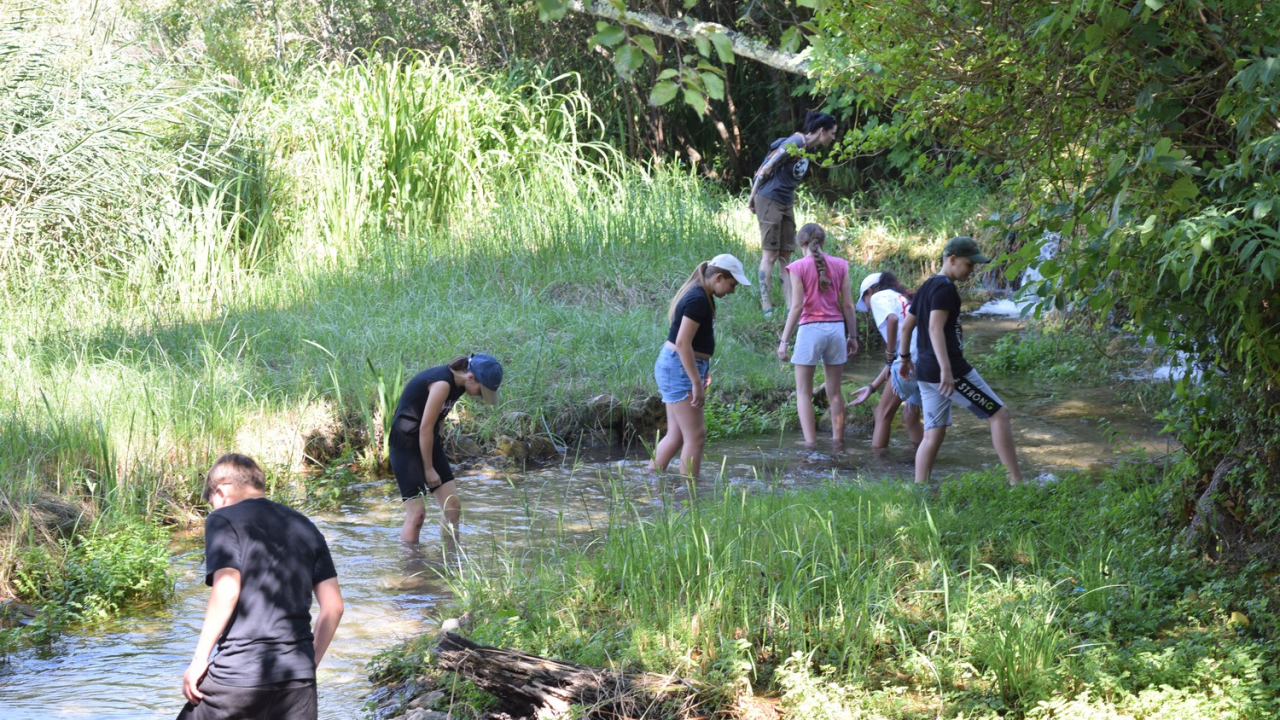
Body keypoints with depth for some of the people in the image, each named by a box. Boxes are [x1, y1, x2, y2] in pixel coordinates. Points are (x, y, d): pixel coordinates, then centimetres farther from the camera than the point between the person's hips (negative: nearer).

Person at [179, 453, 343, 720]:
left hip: (240, 672, -5)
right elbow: (333, 606, 12)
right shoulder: (304, 526, 16)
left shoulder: (224, 519, 0)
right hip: (298, 675, 5)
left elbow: (226, 591, -14)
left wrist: (200, 658, -9)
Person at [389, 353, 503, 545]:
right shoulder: (442, 384, -25)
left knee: (452, 504, 2)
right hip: (406, 443, -9)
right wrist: (428, 469, -14)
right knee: (417, 511, -12)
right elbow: (425, 428, -22)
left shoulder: (457, 384, 3)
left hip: (428, 442, 9)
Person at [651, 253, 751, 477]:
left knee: (676, 435, 13)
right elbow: (682, 343, -24)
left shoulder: (700, 296, 13)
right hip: (679, 369, -11)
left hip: (673, 367, 11)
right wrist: (697, 383, -22)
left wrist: (703, 371, 22)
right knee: (695, 437, -7)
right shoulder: (698, 300, -19)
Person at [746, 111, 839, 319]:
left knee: (785, 255, 6)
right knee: (770, 253, -7)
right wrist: (752, 197, -8)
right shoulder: (794, 145, -18)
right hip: (769, 200, -9)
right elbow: (767, 169, -15)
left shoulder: (808, 147, 10)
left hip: (786, 204, 9)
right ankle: (766, 307, -6)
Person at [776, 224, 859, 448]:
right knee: (834, 390, 14)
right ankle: (838, 439, 15)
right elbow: (848, 305, 3)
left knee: (804, 392, 4)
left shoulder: (799, 267, -5)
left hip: (810, 329, -3)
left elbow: (797, 306, -10)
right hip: (836, 328, 3)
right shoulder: (840, 265, 4)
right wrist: (853, 336, 13)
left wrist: (784, 341, -7)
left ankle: (810, 442, -6)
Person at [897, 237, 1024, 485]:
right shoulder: (945, 288, -12)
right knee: (999, 414, -3)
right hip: (952, 370, -9)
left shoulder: (926, 287, 16)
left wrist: (904, 359, 34)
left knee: (933, 434, 10)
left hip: (925, 371, 9)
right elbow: (935, 328, -25)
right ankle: (1016, 480, -5)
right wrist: (946, 369, -33)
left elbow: (906, 326, 23)